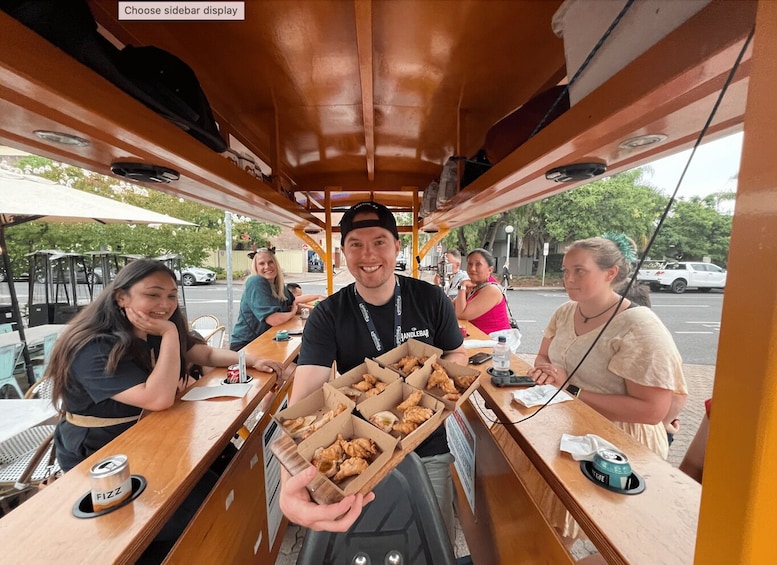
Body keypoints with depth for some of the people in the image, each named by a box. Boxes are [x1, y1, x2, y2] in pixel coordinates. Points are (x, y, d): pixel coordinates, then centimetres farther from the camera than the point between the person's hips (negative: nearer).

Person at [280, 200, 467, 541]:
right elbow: (304, 398, -27)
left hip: (429, 450, 1)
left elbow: (457, 355, 1)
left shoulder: (431, 300, -13)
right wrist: (290, 484, -45)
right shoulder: (327, 316, -17)